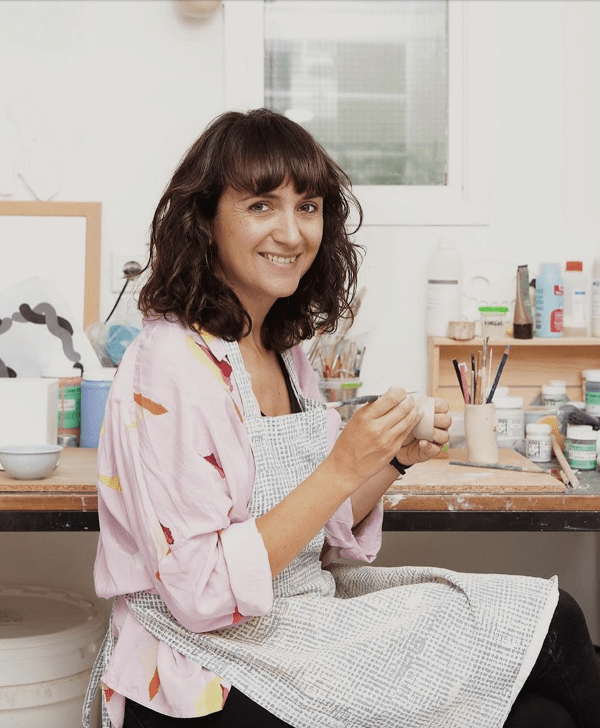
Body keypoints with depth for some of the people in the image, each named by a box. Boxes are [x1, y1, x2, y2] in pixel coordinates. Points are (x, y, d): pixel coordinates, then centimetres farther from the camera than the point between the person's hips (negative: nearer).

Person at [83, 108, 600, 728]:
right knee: (550, 627, -11)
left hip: (300, 624, 7)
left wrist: (395, 458, -6)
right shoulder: (170, 364, -18)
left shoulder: (285, 352, 7)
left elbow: (326, 535, 11)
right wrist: (343, 467, -23)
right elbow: (201, 593, -22)